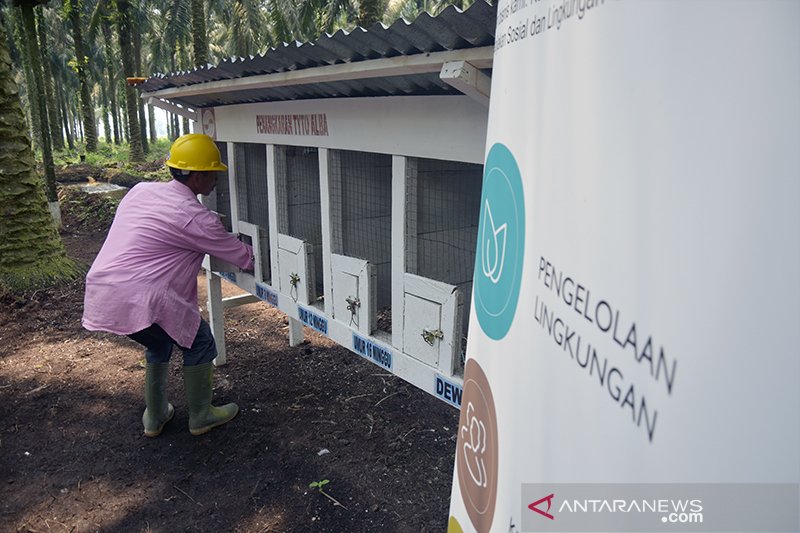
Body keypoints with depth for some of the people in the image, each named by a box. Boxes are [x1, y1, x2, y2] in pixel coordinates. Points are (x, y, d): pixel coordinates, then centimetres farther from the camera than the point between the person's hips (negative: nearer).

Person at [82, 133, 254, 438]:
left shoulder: (141, 191, 13)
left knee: (159, 342, 29)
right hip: (139, 300, -8)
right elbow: (241, 256, 0)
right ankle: (201, 416, 24)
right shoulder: (194, 216, -9)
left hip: (100, 295, 9)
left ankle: (154, 417, 37)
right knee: (199, 343, 12)